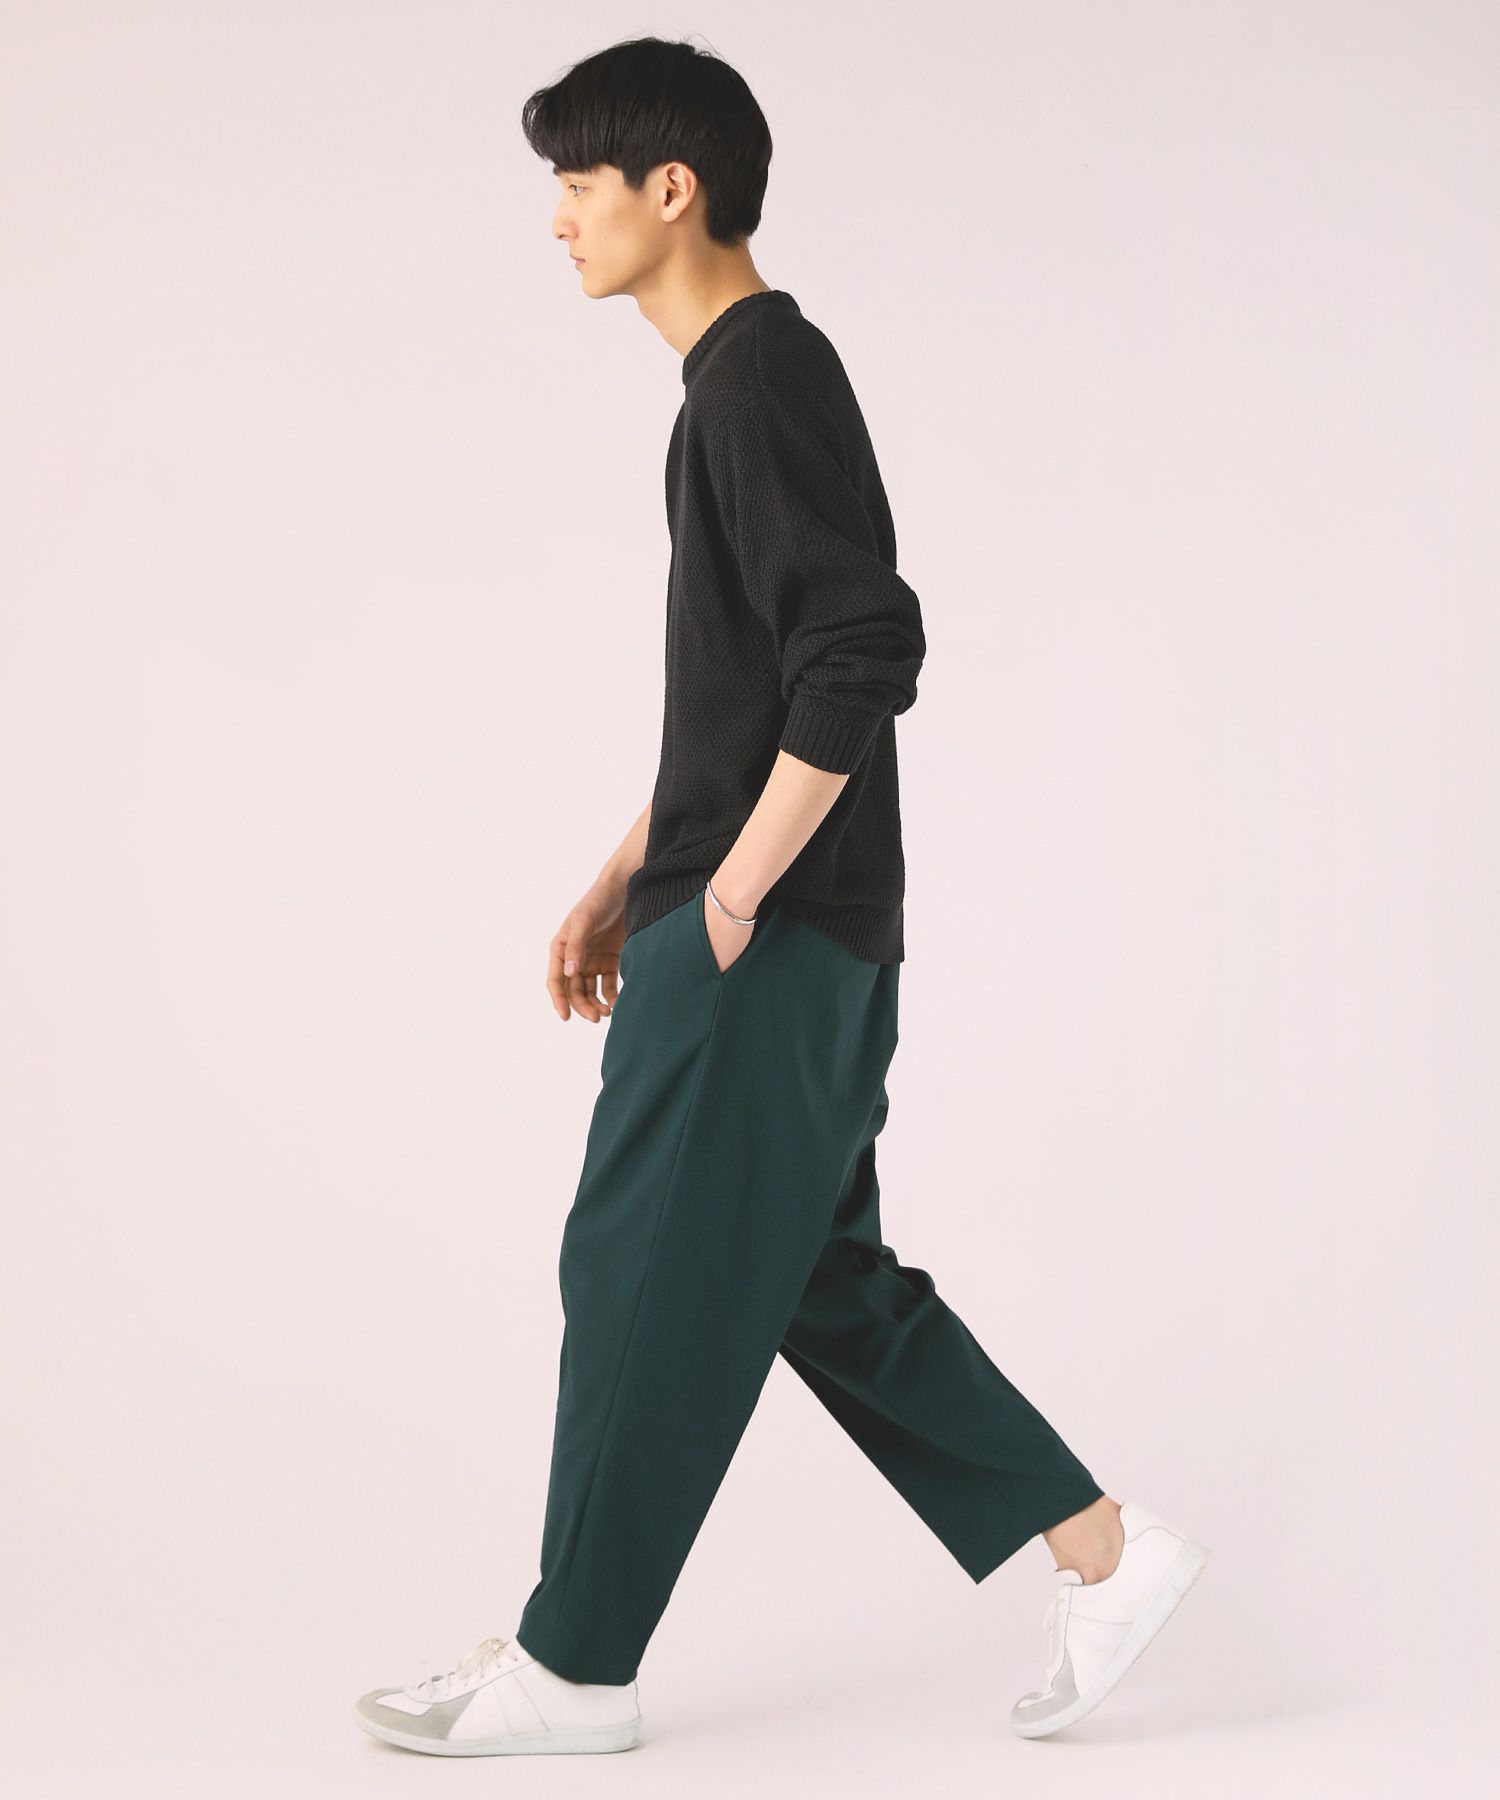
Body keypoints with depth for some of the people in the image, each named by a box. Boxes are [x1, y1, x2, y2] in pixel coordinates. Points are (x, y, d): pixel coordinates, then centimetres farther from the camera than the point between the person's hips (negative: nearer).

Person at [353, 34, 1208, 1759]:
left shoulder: (766, 374, -14)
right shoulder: (746, 379, 18)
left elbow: (864, 652, -25)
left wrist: (738, 888, -19)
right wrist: (627, 879, 21)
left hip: (765, 940, -10)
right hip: (805, 938, 10)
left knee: (648, 1275, -1)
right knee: (817, 1276, 14)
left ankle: (572, 1664, 11)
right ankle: (1101, 1547, 19)